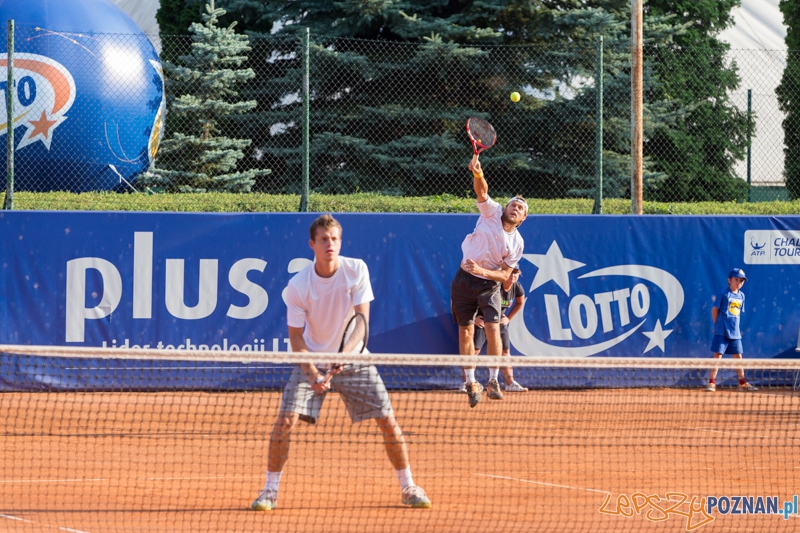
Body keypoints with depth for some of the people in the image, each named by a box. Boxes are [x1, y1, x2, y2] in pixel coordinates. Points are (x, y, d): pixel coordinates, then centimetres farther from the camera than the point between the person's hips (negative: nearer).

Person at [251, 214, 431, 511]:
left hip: (352, 359, 1)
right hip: (313, 360, -1)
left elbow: (361, 319, -15)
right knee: (286, 419, -16)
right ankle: (270, 490, -3)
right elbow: (296, 337, -9)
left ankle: (408, 488, 10)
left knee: (388, 420, -6)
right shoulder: (297, 286, -15)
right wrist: (313, 374, -22)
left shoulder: (357, 270, -14)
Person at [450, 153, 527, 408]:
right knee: (466, 332, 1)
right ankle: (471, 383, 10)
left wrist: (482, 271, -22)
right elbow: (482, 190, -19)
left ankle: (493, 381, -4)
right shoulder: (492, 212, -2)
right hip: (464, 279, 0)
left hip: (489, 284, 0)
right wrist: (478, 173, -40)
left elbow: (505, 274, -5)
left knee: (493, 330, -15)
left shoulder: (517, 243, -3)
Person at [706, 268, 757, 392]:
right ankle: (711, 383, -4)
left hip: (735, 332, 5)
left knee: (738, 356, 11)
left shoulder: (741, 296, 9)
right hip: (721, 331, -5)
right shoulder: (724, 294, -7)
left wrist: (733, 325, 8)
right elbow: (715, 309, -2)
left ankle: (742, 383, 19)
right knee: (717, 355, -6)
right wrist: (717, 325, 2)